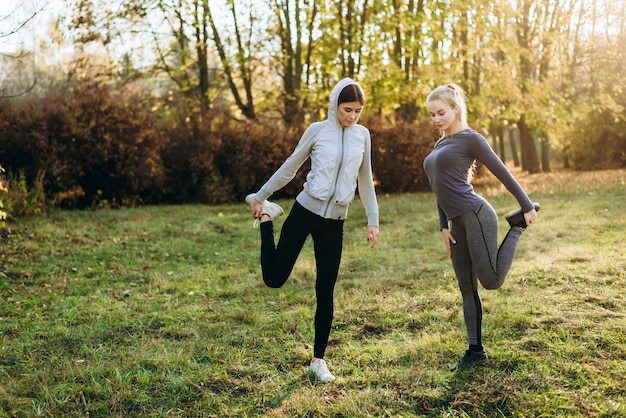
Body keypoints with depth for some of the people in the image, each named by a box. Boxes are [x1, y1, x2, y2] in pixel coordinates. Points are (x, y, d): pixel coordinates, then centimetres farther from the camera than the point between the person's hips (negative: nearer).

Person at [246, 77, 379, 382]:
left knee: (326, 292, 3)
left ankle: (318, 359, 16)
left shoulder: (362, 135, 5)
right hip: (305, 211, -2)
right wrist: (261, 196, 9)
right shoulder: (318, 130, -4)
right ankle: (266, 217, 23)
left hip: (335, 222, 2)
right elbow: (290, 167, 5)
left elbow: (365, 181, 12)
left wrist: (372, 220, 9)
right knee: (274, 277, -1)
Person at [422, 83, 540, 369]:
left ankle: (517, 226, 12)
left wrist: (527, 207, -3)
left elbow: (502, 173, -5)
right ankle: (475, 350, 15)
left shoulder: (469, 138, -6)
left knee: (491, 281, -7)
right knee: (467, 288, 8)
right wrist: (444, 227, 11)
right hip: (458, 223, 8)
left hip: (476, 216, -7)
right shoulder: (439, 145, 17)